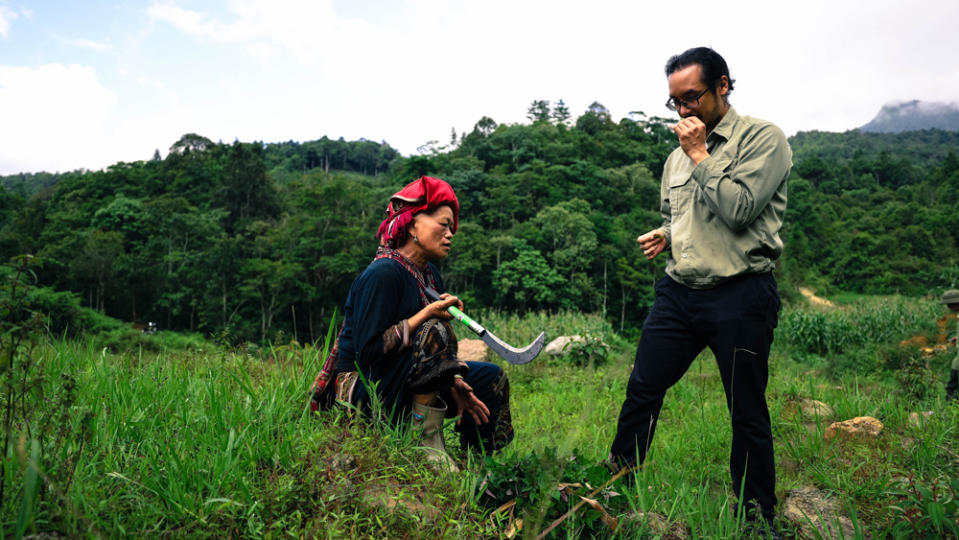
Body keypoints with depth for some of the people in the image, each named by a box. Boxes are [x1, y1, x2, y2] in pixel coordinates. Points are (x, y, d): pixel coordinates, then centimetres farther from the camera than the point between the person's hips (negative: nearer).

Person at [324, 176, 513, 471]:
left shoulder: (430, 274, 8)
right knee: (434, 332, -30)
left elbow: (436, 357, 11)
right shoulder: (384, 274, -19)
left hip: (400, 385, 9)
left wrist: (454, 383, -6)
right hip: (362, 388, -9)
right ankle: (427, 441, -22)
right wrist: (426, 315, -24)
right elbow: (368, 350, -26)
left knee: (492, 377, 8)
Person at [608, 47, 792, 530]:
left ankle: (756, 516, 21)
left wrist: (700, 155, -11)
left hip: (739, 296, -6)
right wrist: (663, 235, 6)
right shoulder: (678, 156, 14)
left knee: (748, 413, 5)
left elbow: (739, 209, -18)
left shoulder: (763, 138, -5)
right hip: (678, 291, 6)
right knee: (642, 391, 8)